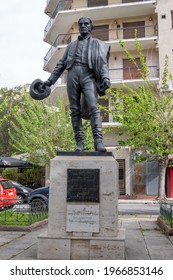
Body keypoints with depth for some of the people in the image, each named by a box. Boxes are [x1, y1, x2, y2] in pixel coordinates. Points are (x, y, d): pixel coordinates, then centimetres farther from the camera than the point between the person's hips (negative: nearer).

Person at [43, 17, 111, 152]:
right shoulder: (72, 45, 28)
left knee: (93, 107, -20)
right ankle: (80, 142, -4)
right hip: (72, 75, 3)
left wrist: (105, 78, -13)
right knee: (75, 110, -5)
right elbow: (61, 64, 25)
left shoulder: (97, 44, 21)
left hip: (88, 76, -2)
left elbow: (103, 62, 6)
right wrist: (50, 80, 16)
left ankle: (98, 141, -26)